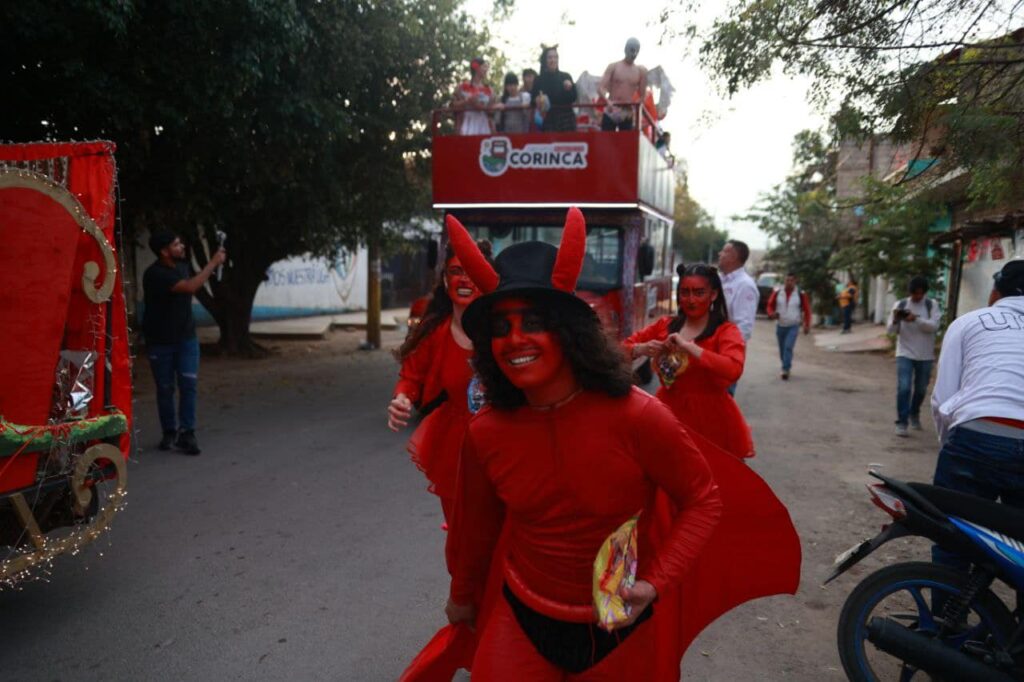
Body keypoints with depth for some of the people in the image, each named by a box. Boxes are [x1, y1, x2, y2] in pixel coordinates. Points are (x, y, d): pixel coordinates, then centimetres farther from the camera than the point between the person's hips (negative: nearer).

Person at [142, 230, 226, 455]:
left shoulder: (182, 266, 1)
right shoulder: (154, 274, -21)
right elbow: (190, 287, -32)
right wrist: (213, 263, -25)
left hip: (186, 337, 4)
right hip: (160, 341, -4)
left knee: (189, 384, -7)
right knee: (165, 388, 6)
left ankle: (187, 434, -4)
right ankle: (169, 433, 21)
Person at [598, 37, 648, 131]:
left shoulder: (641, 71, 4)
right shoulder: (613, 67, -1)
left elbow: (642, 96, 7)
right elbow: (600, 88, -9)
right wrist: (607, 101, -28)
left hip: (627, 116, 1)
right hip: (610, 114, -1)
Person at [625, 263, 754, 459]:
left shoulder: (726, 331, -6)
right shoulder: (665, 325, 6)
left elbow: (733, 370, -25)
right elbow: (623, 348, 7)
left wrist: (688, 347, -28)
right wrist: (641, 349, -14)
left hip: (710, 418, -3)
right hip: (669, 411, 3)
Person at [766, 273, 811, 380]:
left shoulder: (801, 294, -7)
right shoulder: (777, 292, -3)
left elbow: (807, 310, 3)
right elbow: (770, 305, 9)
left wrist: (807, 325, 2)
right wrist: (771, 313, -13)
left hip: (793, 326, -3)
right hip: (780, 325, 3)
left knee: (788, 347, -18)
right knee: (782, 349, 11)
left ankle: (785, 370, -17)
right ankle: (786, 367, 29)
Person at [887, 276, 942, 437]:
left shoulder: (932, 305, 0)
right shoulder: (900, 304, 0)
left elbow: (933, 326, -14)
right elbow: (892, 330, -2)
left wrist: (916, 319, -29)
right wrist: (895, 320, -23)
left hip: (925, 355, 1)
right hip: (905, 353, -1)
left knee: (921, 389, 14)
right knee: (903, 388, -13)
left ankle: (914, 415, 38)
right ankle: (901, 422, -7)